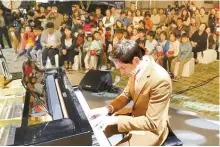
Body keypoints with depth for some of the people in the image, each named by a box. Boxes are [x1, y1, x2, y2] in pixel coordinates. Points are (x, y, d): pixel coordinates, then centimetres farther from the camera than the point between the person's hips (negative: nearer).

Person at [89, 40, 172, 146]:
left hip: (152, 127, -7)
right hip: (135, 115, 7)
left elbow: (152, 122, -28)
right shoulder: (136, 69, -10)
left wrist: (116, 120, -31)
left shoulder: (160, 79, -32)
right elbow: (126, 95, 6)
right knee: (97, 129, 6)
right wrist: (107, 109, -12)